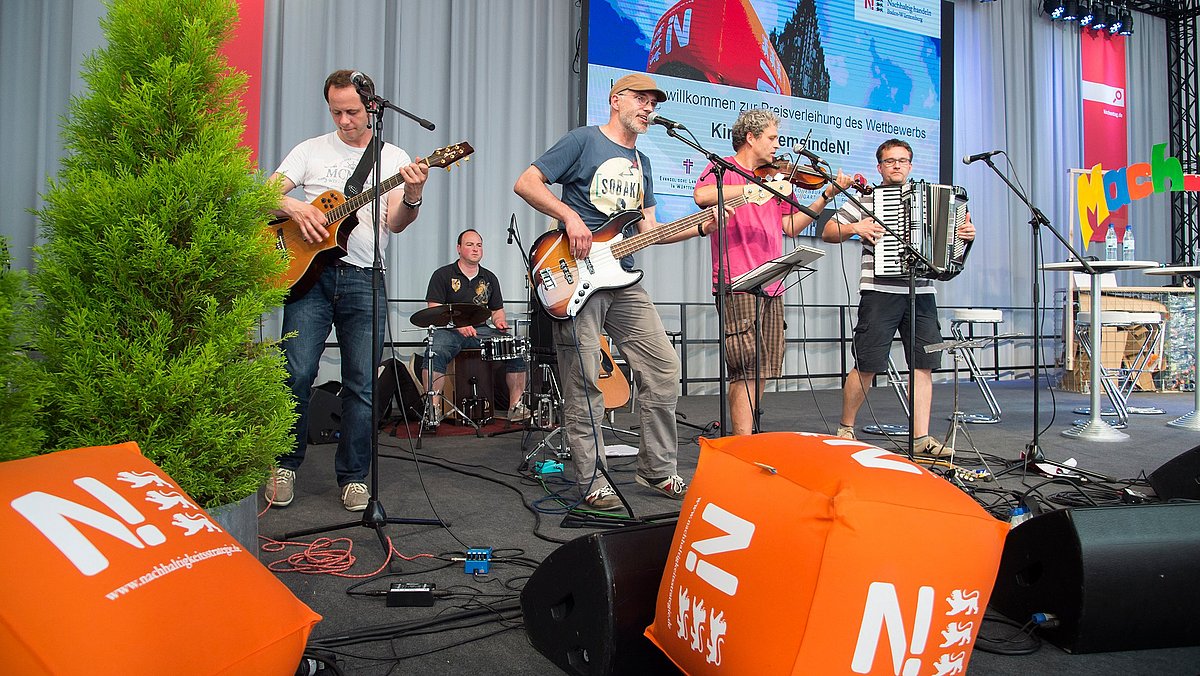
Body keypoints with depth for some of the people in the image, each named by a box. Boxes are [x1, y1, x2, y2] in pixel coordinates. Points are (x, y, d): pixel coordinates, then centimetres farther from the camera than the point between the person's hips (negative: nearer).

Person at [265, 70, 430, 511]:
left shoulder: (394, 159, 10)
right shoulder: (312, 150, 12)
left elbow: (395, 224, -3)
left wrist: (412, 199, -24)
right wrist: (295, 208, -14)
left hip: (364, 280, 0)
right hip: (309, 272, 0)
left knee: (363, 384, 0)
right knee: (297, 374, -5)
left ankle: (353, 476, 13)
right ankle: (285, 466, 14)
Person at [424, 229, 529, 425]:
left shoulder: (489, 278, 17)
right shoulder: (443, 275, 2)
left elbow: (497, 310, 23)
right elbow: (434, 310, -6)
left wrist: (499, 321, -2)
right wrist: (458, 324, -22)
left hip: (481, 330, 4)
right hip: (449, 331, -4)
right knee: (435, 352, -37)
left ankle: (516, 406, -12)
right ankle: (434, 407, -31)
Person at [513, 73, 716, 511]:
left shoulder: (641, 162, 20)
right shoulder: (583, 140, -1)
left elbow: (648, 230, 16)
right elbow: (526, 183, -7)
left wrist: (702, 228, 4)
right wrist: (569, 216, -20)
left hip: (623, 282, 7)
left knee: (663, 370, 4)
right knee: (584, 387, -3)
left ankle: (658, 469, 17)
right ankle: (593, 483, 9)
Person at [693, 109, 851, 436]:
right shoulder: (725, 168, 1)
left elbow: (790, 226, 17)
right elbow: (702, 195, -22)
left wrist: (827, 195, 10)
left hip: (770, 286, 8)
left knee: (762, 370, 10)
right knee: (748, 368, -11)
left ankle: (743, 431, 21)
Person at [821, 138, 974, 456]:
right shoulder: (866, 199, 7)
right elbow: (827, 232, 5)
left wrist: (967, 234, 6)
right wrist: (855, 228, -12)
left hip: (921, 294, 5)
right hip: (880, 293, -4)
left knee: (923, 365, 2)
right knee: (866, 366, -4)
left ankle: (921, 438, 8)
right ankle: (845, 428, 12)